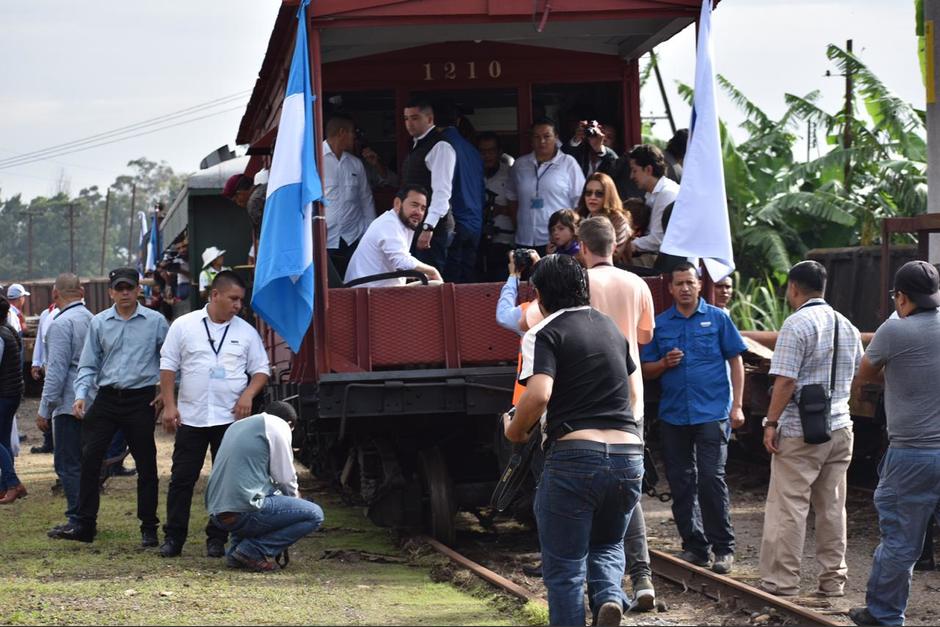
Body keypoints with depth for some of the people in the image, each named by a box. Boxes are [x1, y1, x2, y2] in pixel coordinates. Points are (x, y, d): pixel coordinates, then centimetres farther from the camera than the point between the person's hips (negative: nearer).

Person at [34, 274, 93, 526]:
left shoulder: (62, 323, -12)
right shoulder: (92, 319, 12)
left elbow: (57, 370, -16)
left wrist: (44, 409, -12)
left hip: (69, 404, -8)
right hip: (92, 402, 8)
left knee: (67, 465, -5)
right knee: (84, 463, 14)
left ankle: (77, 520, -8)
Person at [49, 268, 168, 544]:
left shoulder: (155, 322, 0)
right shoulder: (99, 323, 6)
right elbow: (88, 364, 8)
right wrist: (81, 394, -5)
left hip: (141, 400, -2)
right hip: (107, 398, 2)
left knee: (146, 464, 3)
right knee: (89, 458, -5)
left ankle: (149, 528, 12)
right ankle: (84, 523, 1)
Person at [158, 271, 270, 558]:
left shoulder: (246, 332, 7)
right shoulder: (184, 326, 3)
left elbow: (261, 370, 11)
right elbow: (168, 367, 4)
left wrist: (248, 394, -8)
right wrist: (169, 405, -3)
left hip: (230, 417, 1)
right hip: (191, 416, -1)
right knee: (182, 478, 0)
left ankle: (217, 538, 11)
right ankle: (174, 537, 6)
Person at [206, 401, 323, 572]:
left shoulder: (238, 425, 26)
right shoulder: (278, 426, 2)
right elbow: (285, 478, -1)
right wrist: (295, 498, 20)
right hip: (242, 511, -9)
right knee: (315, 515, -1)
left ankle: (235, 549, 15)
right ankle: (253, 550, -9)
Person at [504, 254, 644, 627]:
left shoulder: (544, 333, -5)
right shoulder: (611, 328, 16)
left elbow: (538, 394, -21)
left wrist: (515, 430, -4)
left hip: (575, 455, -6)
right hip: (628, 454, 6)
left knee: (564, 568, 6)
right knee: (607, 544, 24)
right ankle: (609, 597, -4)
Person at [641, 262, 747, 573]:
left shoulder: (717, 318, 3)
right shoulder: (660, 323, 10)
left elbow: (735, 361, 4)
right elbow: (646, 370, 13)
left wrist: (737, 406, -3)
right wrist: (664, 363, -10)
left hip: (712, 412, -4)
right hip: (673, 415, 4)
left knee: (711, 478, -11)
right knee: (681, 483, 6)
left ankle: (724, 548, -2)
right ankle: (694, 546, 16)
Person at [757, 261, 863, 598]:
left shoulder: (797, 324, -11)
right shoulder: (847, 326, 13)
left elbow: (785, 381, -16)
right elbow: (856, 377, 20)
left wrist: (771, 422, -11)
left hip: (800, 431, -7)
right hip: (840, 426, 7)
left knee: (788, 506, -3)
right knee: (832, 507, 11)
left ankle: (782, 580, -3)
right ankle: (833, 579, 14)